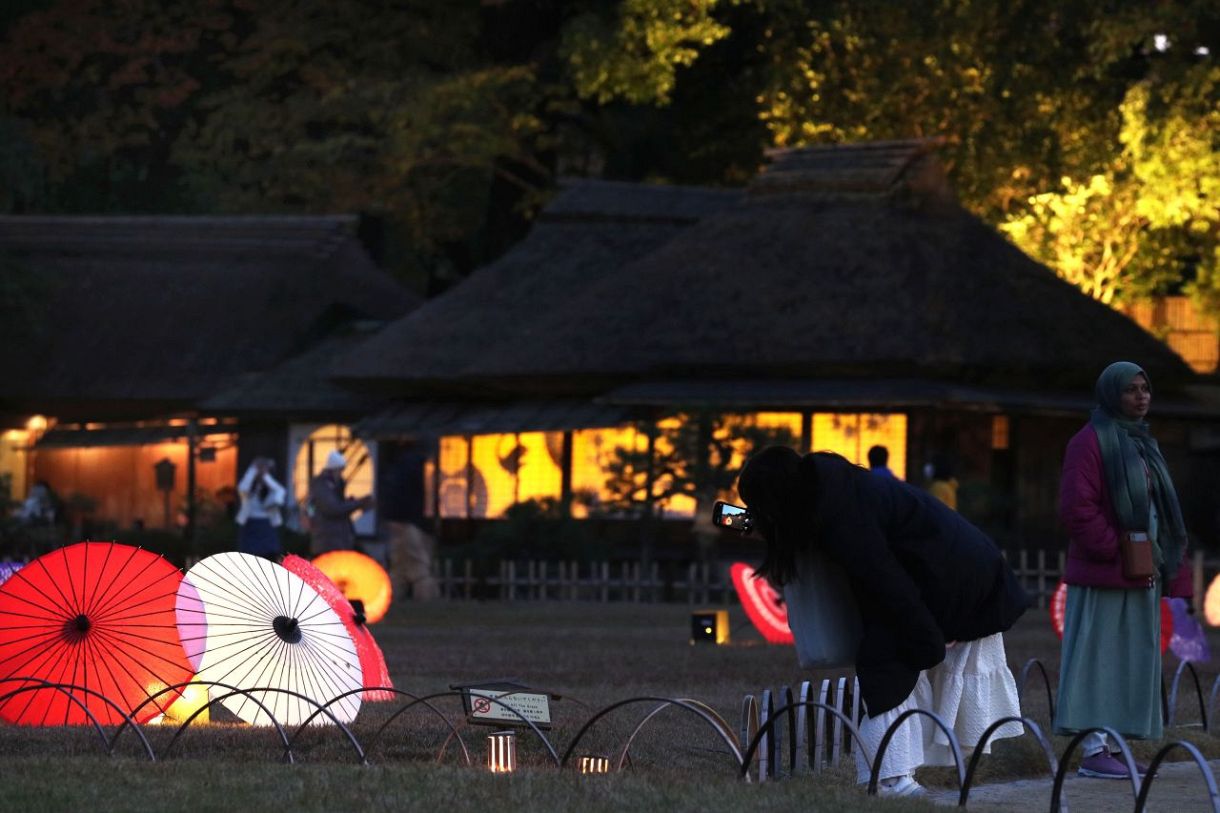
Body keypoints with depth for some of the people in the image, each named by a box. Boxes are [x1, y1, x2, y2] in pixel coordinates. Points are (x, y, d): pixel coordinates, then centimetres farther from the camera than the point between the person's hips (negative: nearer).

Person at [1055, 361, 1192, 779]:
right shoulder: (1091, 442, -9)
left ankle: (1110, 746, 11)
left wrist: (1163, 564, 11)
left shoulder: (1141, 442, 18)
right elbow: (1077, 507, -17)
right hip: (1104, 573, -9)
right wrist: (1114, 553, -18)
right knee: (1098, 658, -7)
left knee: (1130, 662, 8)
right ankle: (1092, 752, -8)